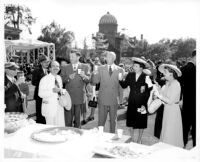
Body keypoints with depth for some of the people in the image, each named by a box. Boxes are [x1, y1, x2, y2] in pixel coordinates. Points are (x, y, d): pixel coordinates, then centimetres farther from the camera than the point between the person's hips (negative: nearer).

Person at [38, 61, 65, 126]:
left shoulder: (59, 78, 11)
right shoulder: (44, 79, -9)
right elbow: (40, 94, -15)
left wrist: (61, 90, 3)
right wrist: (52, 91, -25)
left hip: (59, 105, 6)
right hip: (49, 107, -6)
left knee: (61, 126, 8)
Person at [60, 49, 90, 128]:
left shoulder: (85, 67, 7)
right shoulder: (65, 68, 9)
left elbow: (88, 80, -1)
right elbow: (61, 80, 2)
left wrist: (84, 76, -22)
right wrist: (68, 78, -16)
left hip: (79, 97, 0)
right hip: (68, 97, 0)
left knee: (77, 118, 10)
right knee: (68, 120, 1)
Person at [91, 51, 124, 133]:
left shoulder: (119, 70, 4)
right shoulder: (100, 69, 6)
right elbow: (94, 82, -2)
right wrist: (94, 73, -19)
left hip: (114, 99, 0)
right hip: (102, 99, 0)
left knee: (113, 120, 10)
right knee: (101, 120, 6)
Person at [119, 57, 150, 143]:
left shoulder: (146, 77, -9)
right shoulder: (130, 75, 2)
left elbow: (148, 92, -9)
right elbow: (124, 85, -2)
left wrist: (144, 104, -12)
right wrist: (121, 80, -21)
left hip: (141, 104, -3)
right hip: (131, 103, 3)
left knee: (141, 123, 10)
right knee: (130, 122, 11)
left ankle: (139, 140, 30)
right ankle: (132, 138, 32)